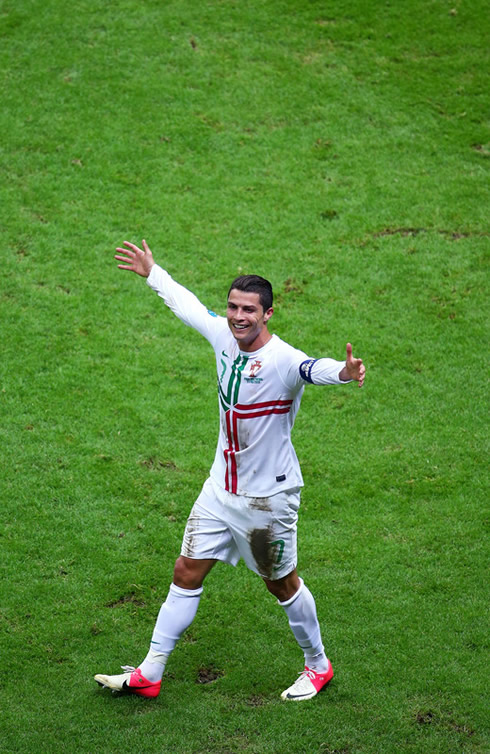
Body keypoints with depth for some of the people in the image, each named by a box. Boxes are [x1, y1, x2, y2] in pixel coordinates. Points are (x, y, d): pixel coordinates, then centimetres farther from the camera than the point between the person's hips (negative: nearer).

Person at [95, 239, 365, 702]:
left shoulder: (284, 361, -25)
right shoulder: (223, 335, -4)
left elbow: (315, 369, -48)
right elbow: (188, 304, 16)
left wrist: (344, 372, -70)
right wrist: (152, 273, 30)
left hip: (268, 498, -6)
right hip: (222, 487, 6)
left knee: (281, 584, 9)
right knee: (187, 572, 9)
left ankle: (318, 666, 33)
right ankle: (149, 673, 20)